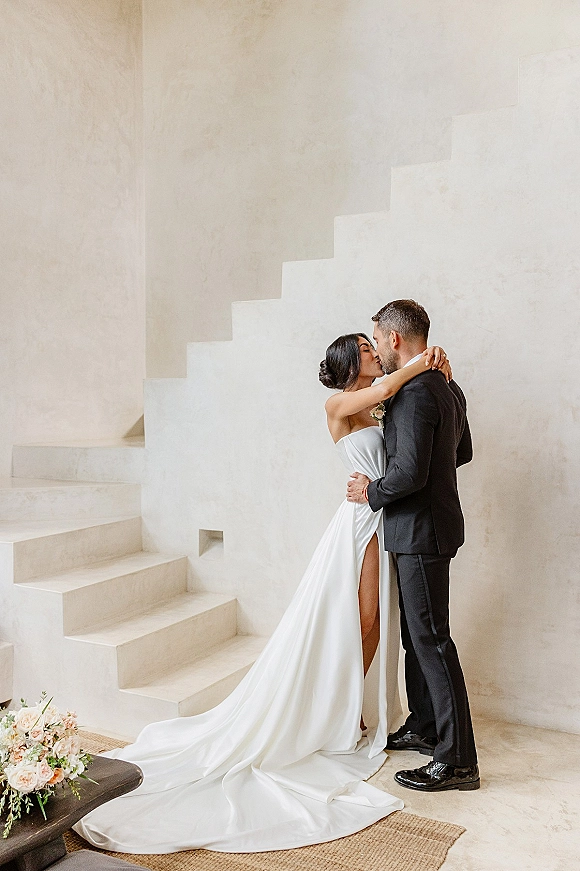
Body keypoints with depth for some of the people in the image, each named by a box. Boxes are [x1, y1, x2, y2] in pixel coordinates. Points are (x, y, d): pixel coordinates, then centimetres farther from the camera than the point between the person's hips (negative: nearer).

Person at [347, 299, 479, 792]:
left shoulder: (414, 394, -21)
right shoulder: (448, 389, 10)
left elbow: (411, 472, -27)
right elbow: (463, 452, 21)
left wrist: (372, 493, -10)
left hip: (420, 530, -10)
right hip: (425, 528, 10)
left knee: (431, 639, -4)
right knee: (415, 633, 19)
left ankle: (457, 761, 5)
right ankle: (424, 728, 33)